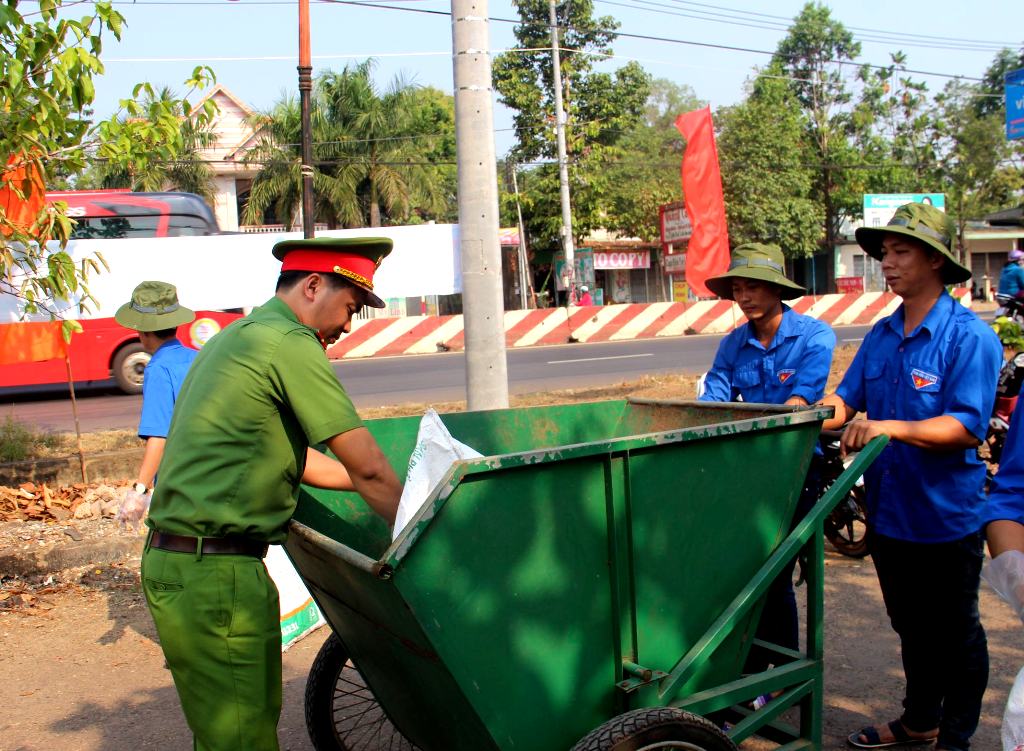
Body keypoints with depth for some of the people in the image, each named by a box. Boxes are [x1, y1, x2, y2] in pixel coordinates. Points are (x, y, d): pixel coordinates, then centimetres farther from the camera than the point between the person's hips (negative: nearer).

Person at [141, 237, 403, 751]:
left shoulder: (236, 337, 18)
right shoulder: (290, 343, -13)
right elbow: (368, 468, -13)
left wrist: (376, 484, 25)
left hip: (172, 558, 10)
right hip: (214, 573, -10)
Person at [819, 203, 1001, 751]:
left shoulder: (969, 336, -15)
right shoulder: (882, 335, 6)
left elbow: (968, 427, -23)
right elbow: (846, 399, 2)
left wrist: (892, 428, -35)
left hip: (947, 515, -6)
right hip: (890, 512, 6)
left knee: (955, 633, 12)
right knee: (911, 626, 22)